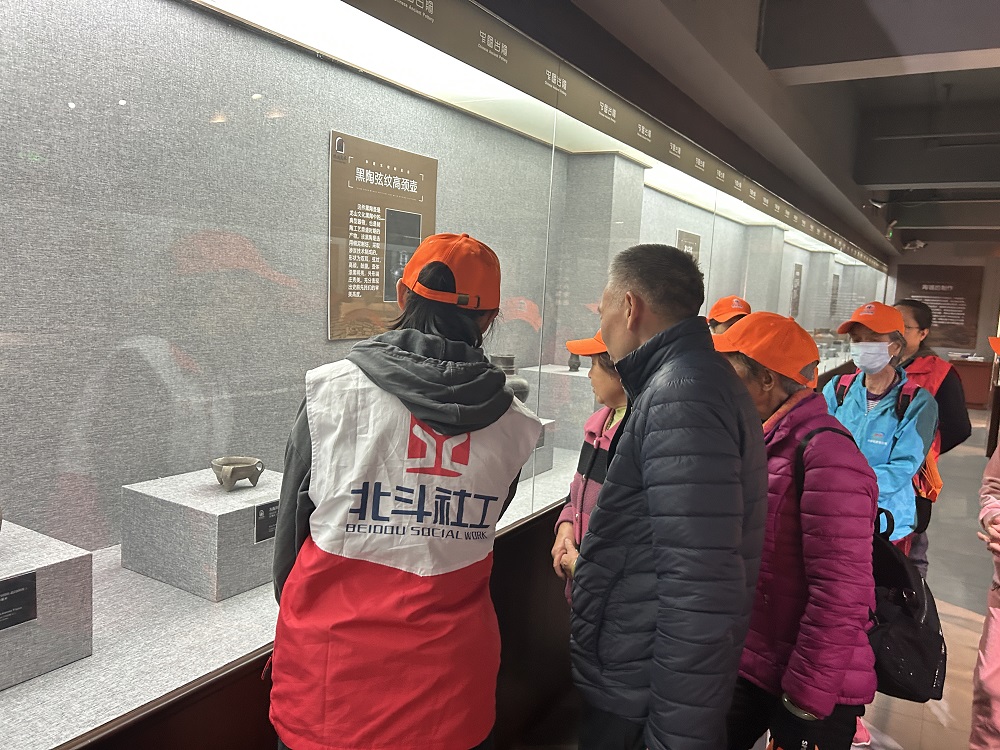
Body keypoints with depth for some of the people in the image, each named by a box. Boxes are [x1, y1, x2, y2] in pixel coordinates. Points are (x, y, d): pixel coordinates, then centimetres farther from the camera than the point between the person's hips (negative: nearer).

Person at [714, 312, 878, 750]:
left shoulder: (823, 453, -22)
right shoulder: (765, 442, 7)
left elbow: (840, 594, -25)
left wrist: (807, 696, -19)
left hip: (811, 693, -7)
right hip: (749, 665, 8)